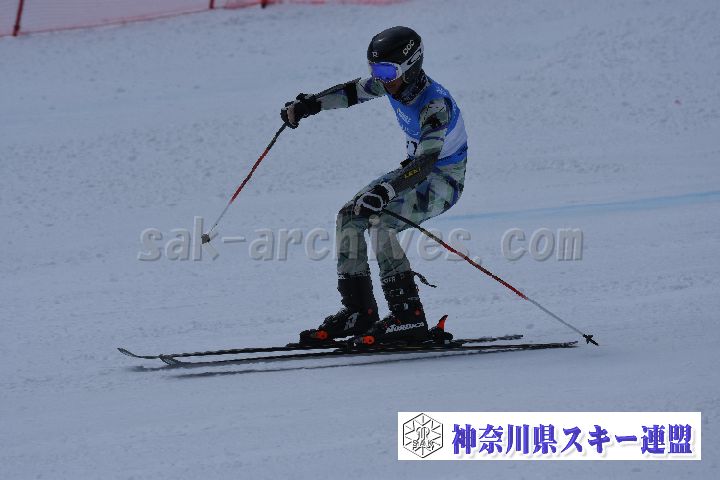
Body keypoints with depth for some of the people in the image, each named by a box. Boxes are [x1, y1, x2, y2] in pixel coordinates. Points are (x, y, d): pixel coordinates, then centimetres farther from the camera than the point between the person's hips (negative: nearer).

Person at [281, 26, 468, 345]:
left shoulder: (435, 104, -31)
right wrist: (309, 105, 4)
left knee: (380, 221, -28)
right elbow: (354, 91, 11)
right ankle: (358, 311, 1)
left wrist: (385, 192, -54)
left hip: (444, 181, -9)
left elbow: (427, 162, -42)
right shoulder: (395, 82, -8)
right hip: (416, 170, 9)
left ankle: (409, 316, -27)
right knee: (349, 216, -2)